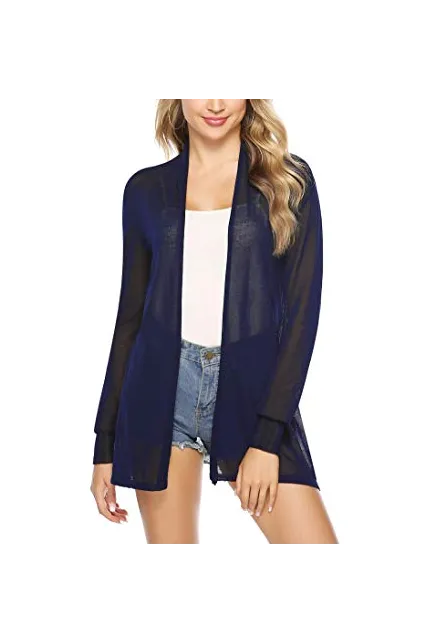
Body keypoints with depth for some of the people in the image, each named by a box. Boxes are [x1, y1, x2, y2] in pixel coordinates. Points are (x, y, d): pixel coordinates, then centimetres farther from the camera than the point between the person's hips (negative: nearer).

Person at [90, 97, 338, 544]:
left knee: (313, 540, -11)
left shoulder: (289, 180, 4)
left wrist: (267, 437, -11)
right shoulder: (146, 188, 9)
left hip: (254, 391, -1)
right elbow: (131, 315, 11)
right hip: (162, 390, 1)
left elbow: (303, 310, -2)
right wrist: (106, 444, 9)